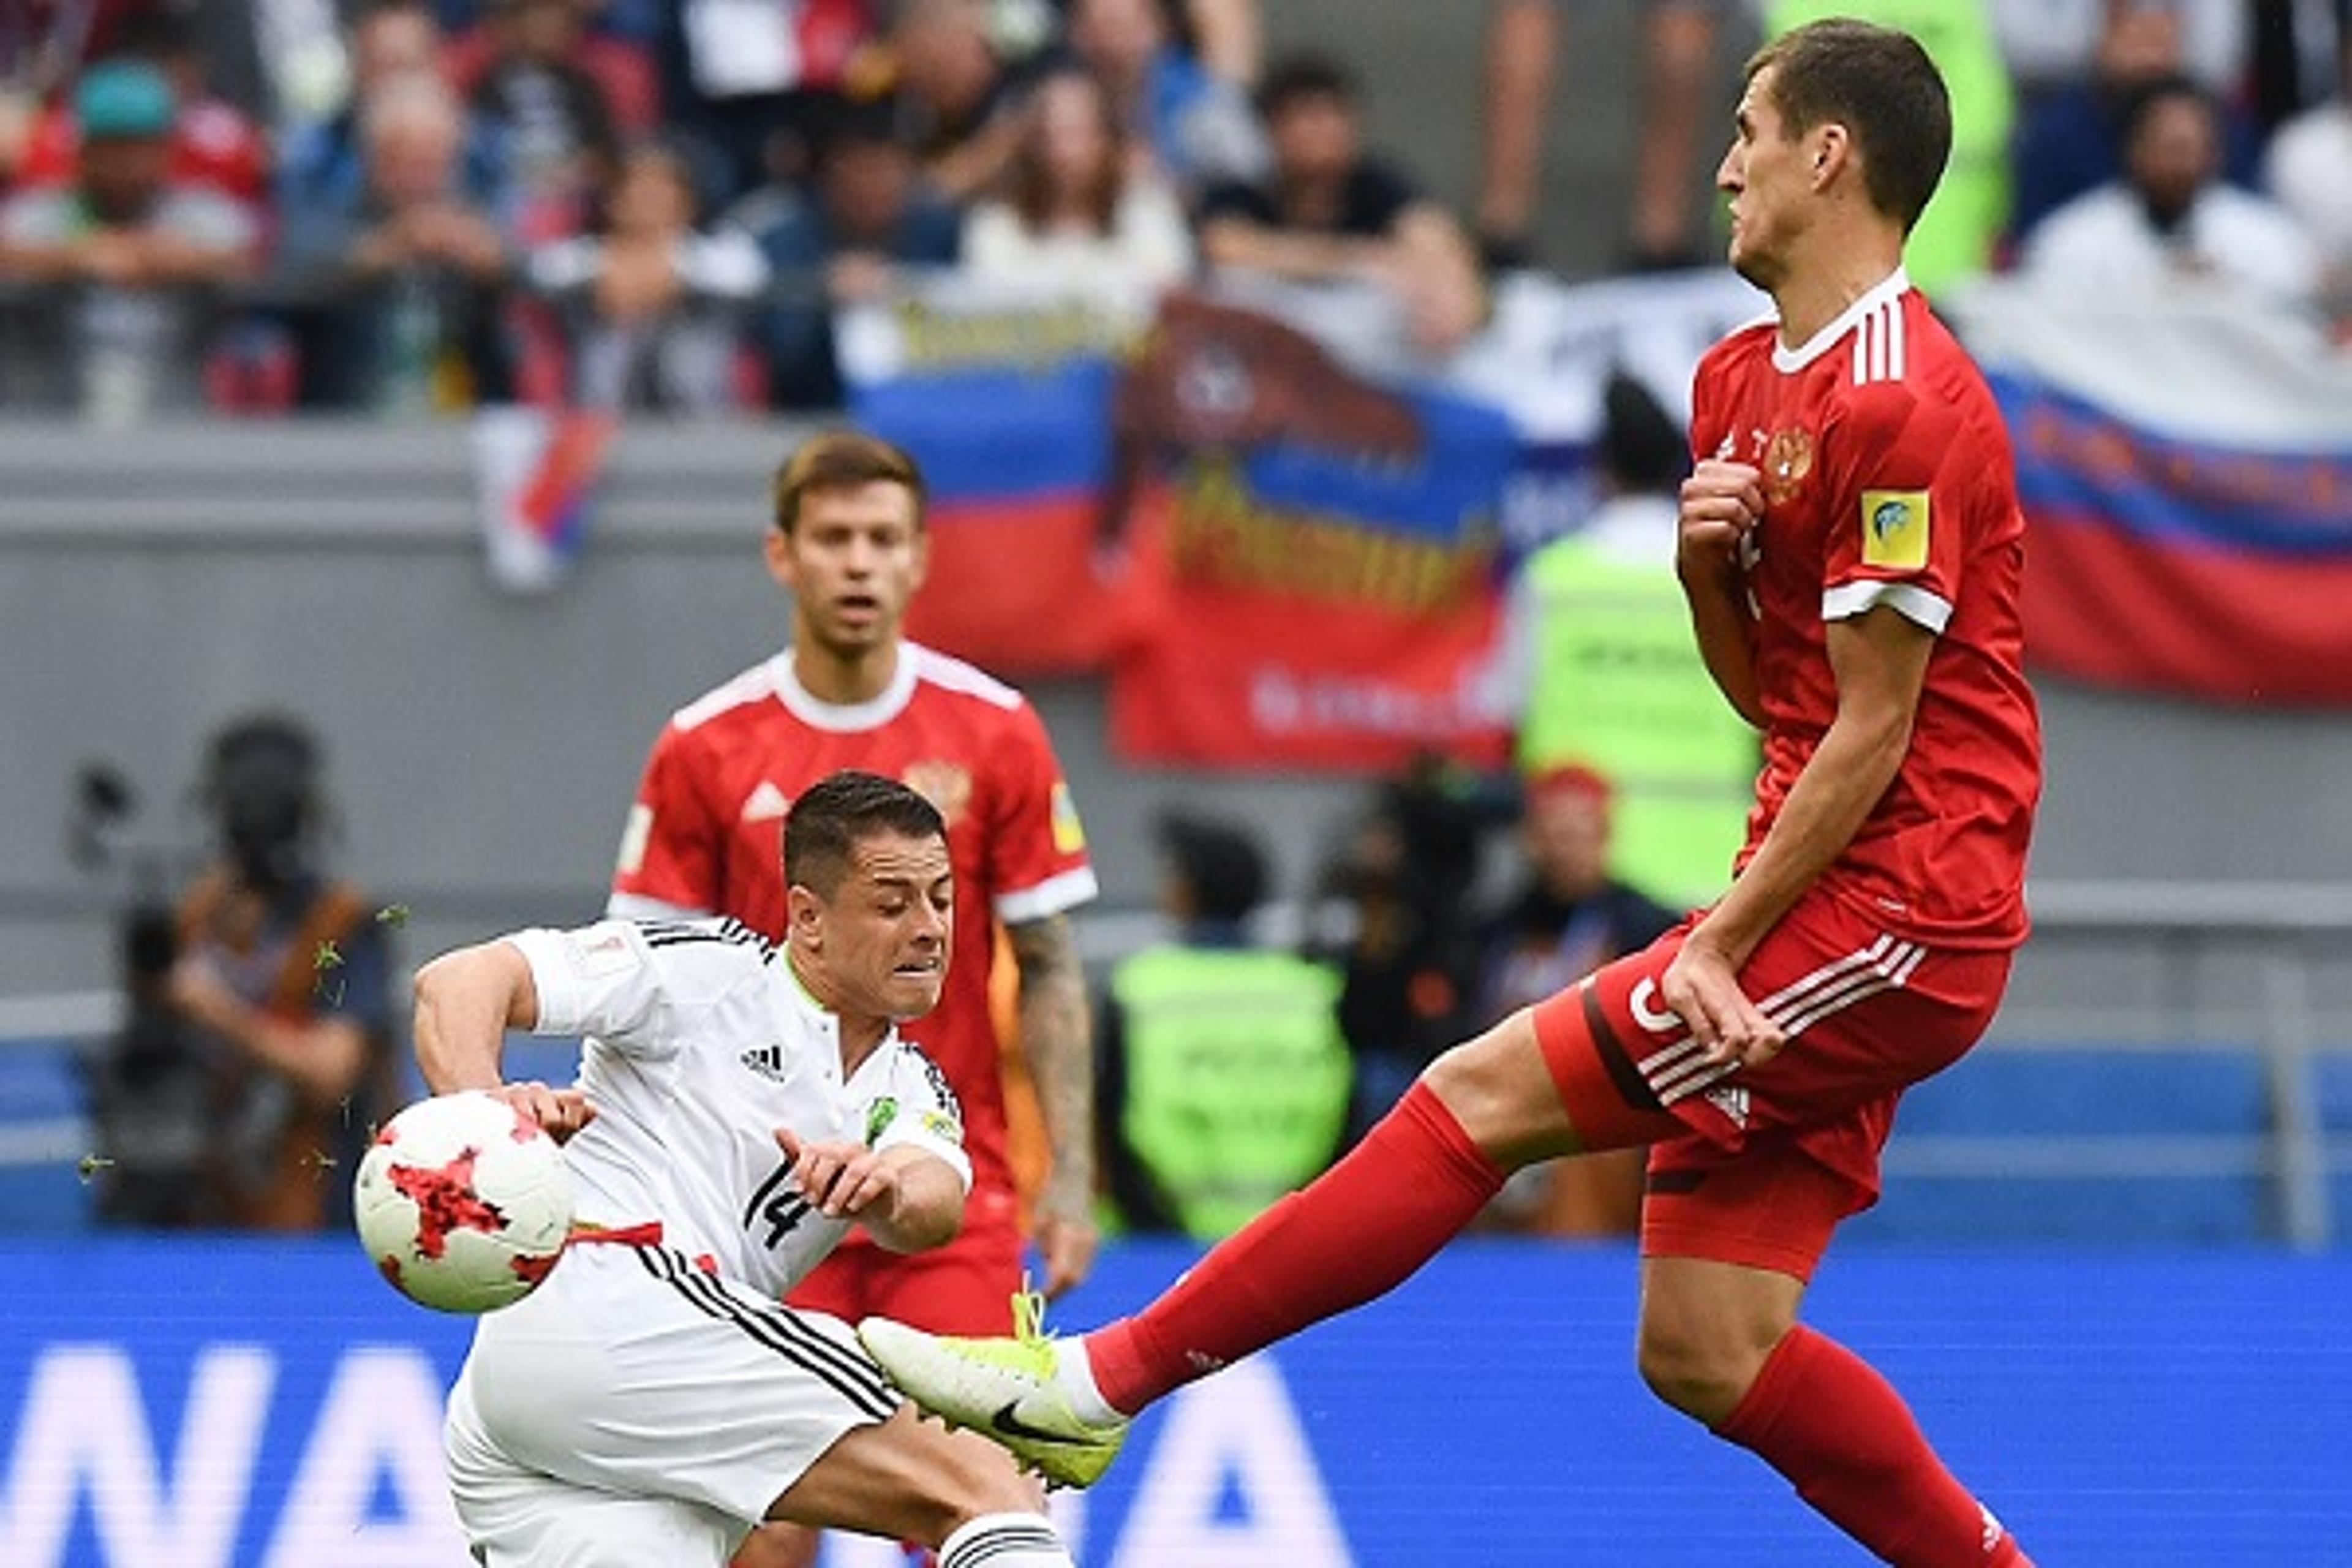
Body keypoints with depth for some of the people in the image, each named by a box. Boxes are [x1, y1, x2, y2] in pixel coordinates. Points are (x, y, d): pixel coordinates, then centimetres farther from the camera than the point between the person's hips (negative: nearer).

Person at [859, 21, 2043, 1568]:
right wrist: (1706, 562, 0)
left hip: (1892, 917, -10)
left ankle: (1100, 1382, -8)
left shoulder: (1904, 404, -14)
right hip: (1840, 920, 10)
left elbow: (1871, 731, -15)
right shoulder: (1744, 379, 16)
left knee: (1483, 1095, -11)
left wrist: (1720, 948, -16)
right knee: (1704, 1355, 5)